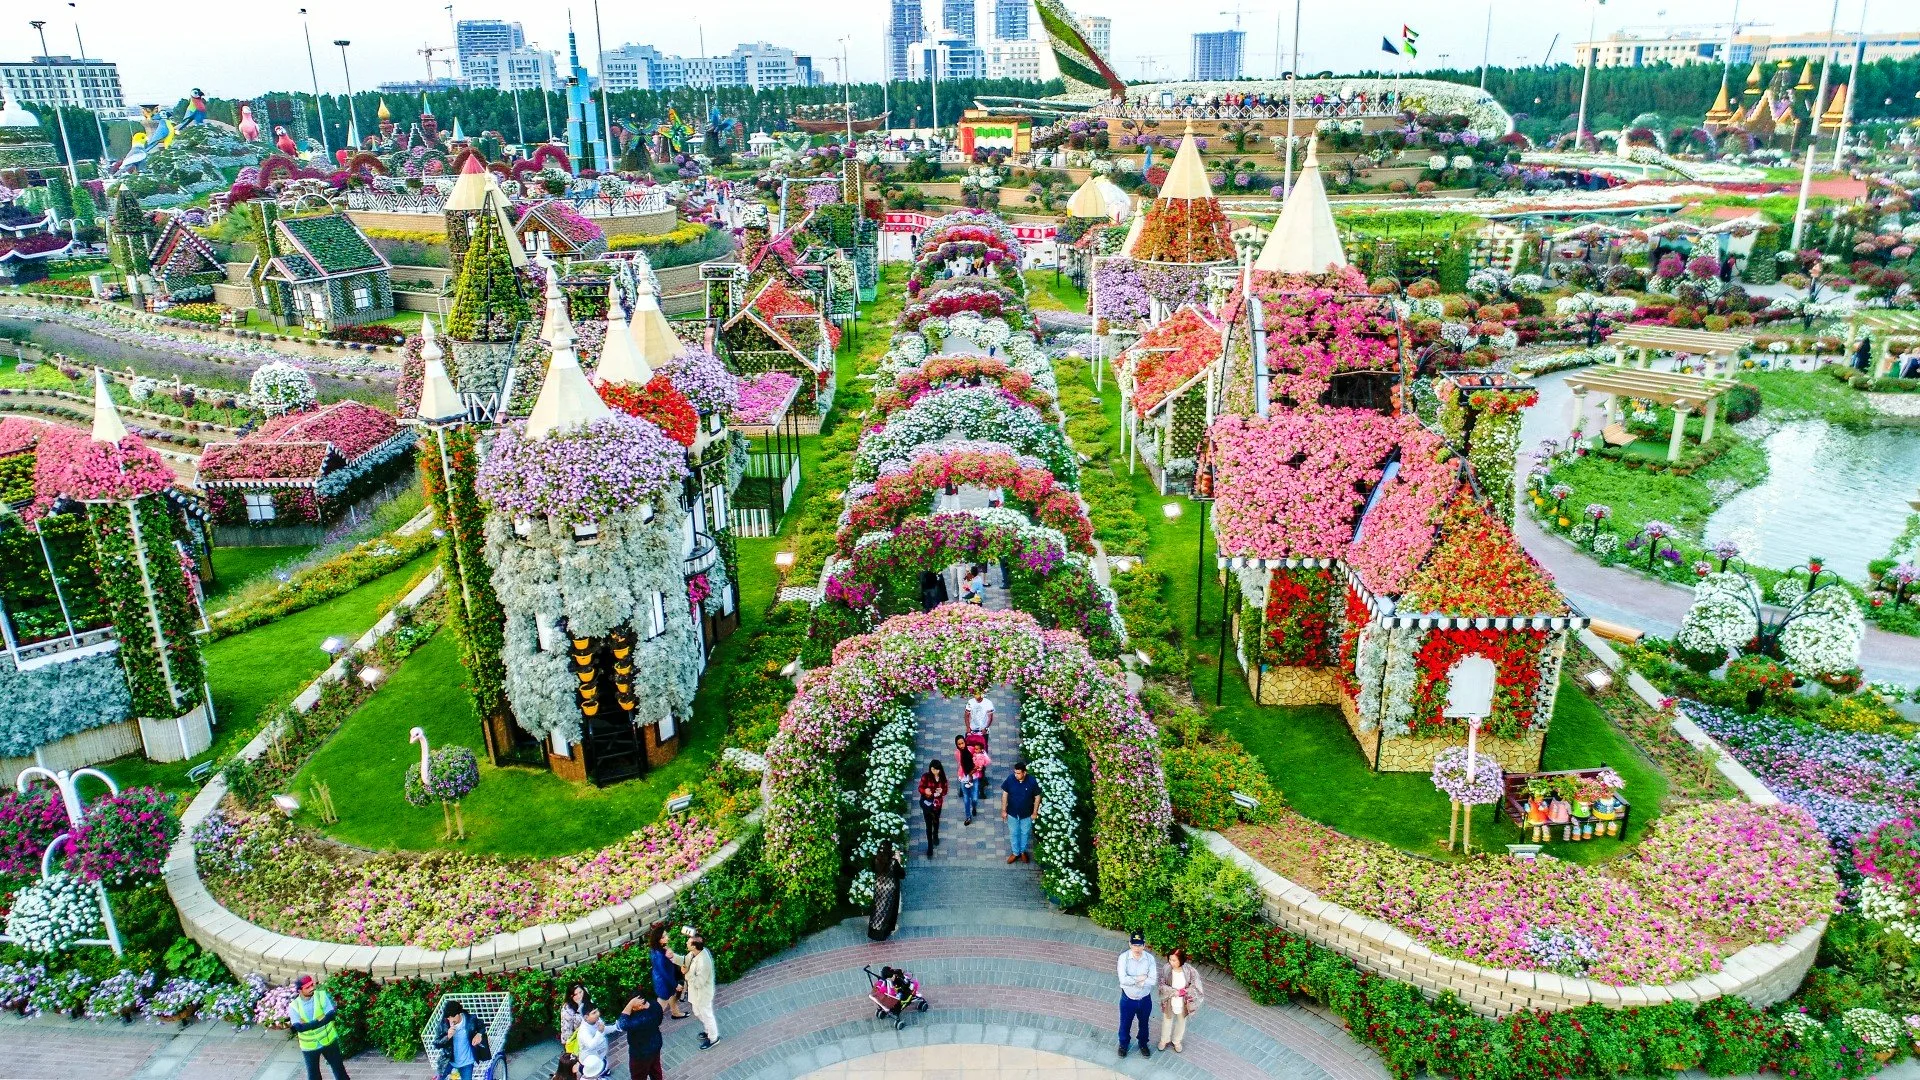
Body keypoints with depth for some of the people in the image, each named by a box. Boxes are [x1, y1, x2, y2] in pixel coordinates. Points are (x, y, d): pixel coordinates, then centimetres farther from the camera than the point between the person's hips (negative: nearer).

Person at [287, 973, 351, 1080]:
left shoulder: (322, 995, -14)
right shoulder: (293, 1006, -12)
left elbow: (331, 1015, -21)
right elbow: (299, 1027, -22)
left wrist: (308, 1025, -27)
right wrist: (319, 1021, -28)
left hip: (328, 1040, 0)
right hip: (309, 1045, 1)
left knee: (338, 1067, 14)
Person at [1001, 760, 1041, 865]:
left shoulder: (1032, 782, -25)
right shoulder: (1010, 779, -22)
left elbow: (1037, 797, -10)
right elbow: (1005, 795, -8)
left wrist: (1034, 813, -5)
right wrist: (1003, 810, -4)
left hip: (1026, 814, -1)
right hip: (1012, 813, 1)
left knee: (1025, 833, 21)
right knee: (1013, 833, 19)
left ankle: (1023, 851, 47)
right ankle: (1015, 852, 42)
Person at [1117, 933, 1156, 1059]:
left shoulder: (1150, 958, -17)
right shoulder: (1123, 957, -22)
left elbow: (1153, 981, -23)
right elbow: (1123, 979, -29)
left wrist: (1133, 980, -27)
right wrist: (1141, 978, -26)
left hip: (1145, 999, 1)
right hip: (1128, 999, -1)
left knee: (1143, 1024, 24)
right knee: (1125, 1024, 20)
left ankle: (1143, 1044, 50)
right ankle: (1123, 1045, 47)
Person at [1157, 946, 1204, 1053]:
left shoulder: (1189, 970, -27)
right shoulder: (1166, 969, -25)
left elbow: (1195, 986, -18)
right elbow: (1161, 985, -17)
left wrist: (1183, 992, -26)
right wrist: (1173, 992, -27)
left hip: (1184, 1002, 0)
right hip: (1169, 1001, 0)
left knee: (1181, 1021, 25)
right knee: (1167, 1019, 25)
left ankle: (1176, 1041, 53)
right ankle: (1164, 1039, 52)